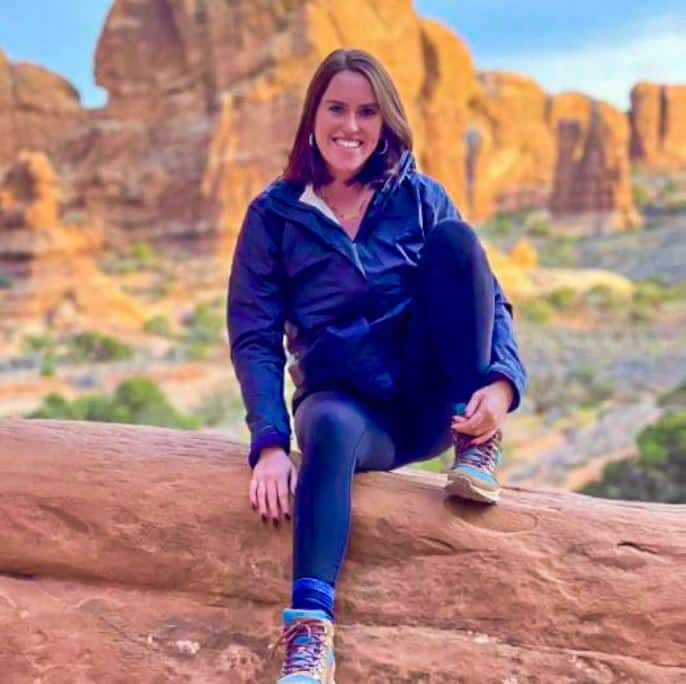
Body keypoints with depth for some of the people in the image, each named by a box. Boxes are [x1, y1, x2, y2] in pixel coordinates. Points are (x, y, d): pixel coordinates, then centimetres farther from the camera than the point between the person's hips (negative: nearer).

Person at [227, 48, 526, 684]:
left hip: (431, 402, 2)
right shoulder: (274, 215, 4)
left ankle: (479, 445, -17)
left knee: (453, 238, -19)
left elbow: (489, 299, 3)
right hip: (348, 400, -1)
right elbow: (255, 337, -2)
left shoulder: (421, 199, 8)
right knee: (330, 428, -39)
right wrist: (271, 443, -19)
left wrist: (503, 382, -19)